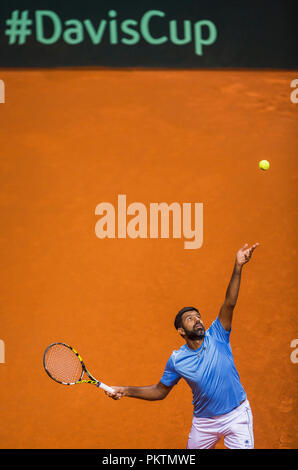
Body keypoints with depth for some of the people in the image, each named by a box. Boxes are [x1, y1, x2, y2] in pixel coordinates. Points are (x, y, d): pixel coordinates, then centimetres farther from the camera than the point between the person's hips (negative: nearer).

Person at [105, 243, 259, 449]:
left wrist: (238, 267, -31)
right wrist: (126, 391, -2)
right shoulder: (177, 360, -5)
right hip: (204, 421, 2)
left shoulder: (216, 337, -8)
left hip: (236, 416, -2)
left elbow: (229, 303, -20)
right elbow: (160, 391, 8)